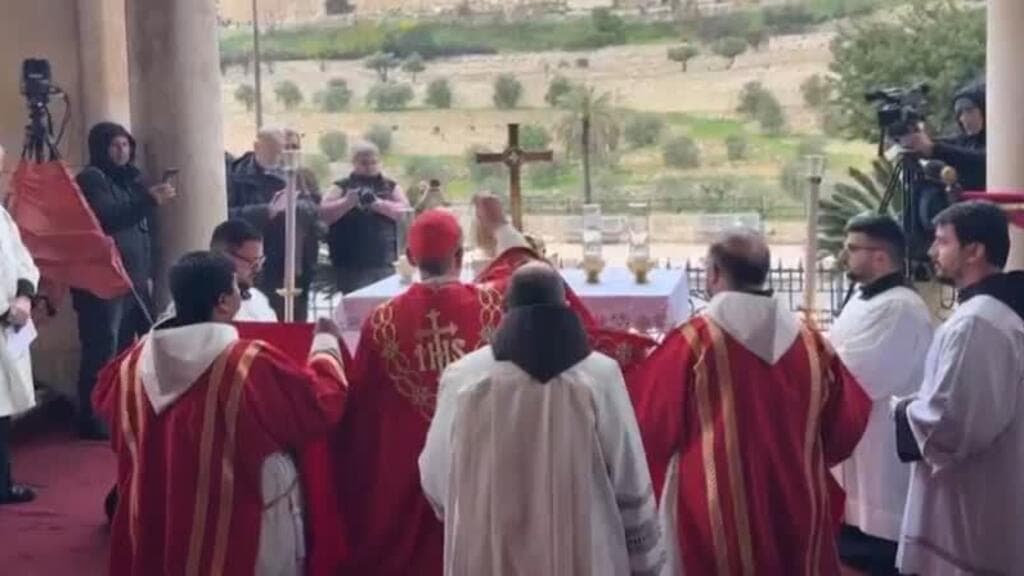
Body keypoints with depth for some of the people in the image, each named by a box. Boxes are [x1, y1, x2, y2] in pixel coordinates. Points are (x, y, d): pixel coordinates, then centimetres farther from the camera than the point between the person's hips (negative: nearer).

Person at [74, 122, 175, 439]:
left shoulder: (130, 178, 19)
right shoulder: (91, 179, -6)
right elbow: (108, 219, -21)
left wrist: (147, 273, 20)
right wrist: (149, 200, -29)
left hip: (133, 280, 8)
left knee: (126, 349, 9)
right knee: (102, 351, -10)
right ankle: (92, 420, -6)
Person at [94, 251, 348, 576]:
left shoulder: (135, 362, -6)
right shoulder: (253, 365, -23)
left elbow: (105, 398, 17)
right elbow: (324, 404, -12)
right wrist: (326, 343, 6)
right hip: (240, 537, -5)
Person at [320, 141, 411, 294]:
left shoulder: (390, 186, 13)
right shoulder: (342, 187, 7)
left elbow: (405, 209, 0)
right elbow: (324, 213, -4)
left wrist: (381, 205, -16)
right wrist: (347, 202, -20)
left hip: (384, 263, 2)